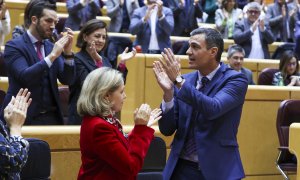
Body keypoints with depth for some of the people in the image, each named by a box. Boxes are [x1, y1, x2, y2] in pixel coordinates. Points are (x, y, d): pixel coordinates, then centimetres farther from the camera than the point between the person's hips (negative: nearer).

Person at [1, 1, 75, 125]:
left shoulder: (52, 47, 11)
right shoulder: (14, 46, -6)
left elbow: (67, 80, 3)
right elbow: (25, 76, -21)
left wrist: (67, 52, -10)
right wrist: (52, 55, -21)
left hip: (51, 116, 5)